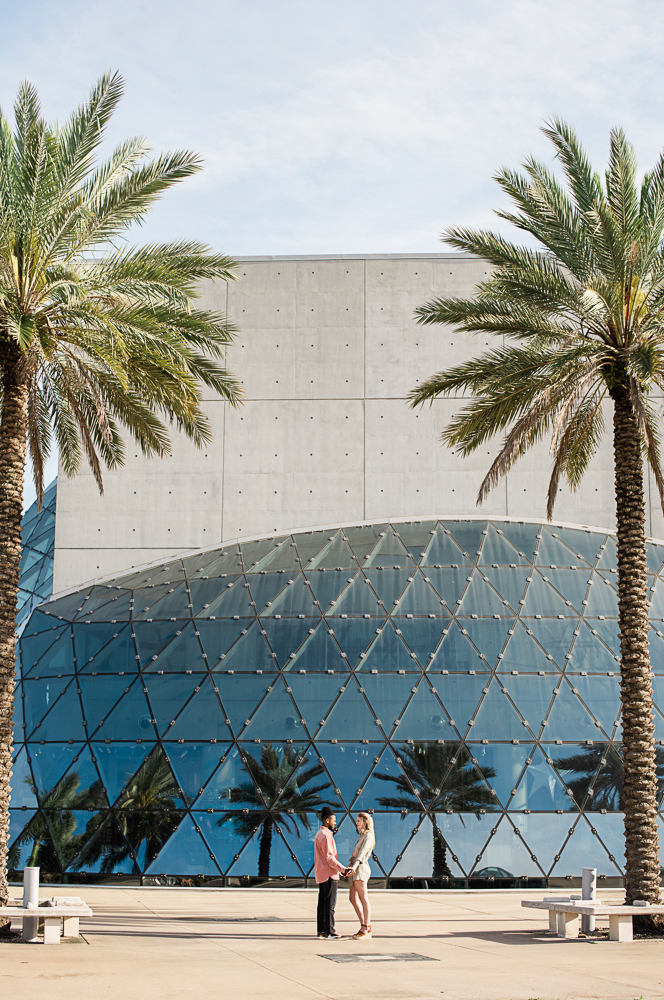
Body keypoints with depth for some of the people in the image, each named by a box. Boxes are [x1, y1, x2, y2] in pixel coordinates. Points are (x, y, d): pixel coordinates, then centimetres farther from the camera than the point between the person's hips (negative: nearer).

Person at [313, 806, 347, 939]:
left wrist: (340, 869, 24)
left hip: (321, 873, 10)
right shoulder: (325, 835, -14)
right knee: (329, 903, -6)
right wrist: (342, 869, -20)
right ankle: (329, 931, -4)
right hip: (329, 874, -10)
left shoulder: (320, 834, 18)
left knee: (322, 902, 11)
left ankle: (322, 930, 14)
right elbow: (329, 857, -19)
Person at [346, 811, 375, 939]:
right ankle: (365, 926, 10)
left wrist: (354, 866, -33)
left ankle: (366, 929, -15)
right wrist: (348, 867, 27)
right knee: (353, 898, 8)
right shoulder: (362, 836, 22)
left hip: (361, 868, -10)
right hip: (354, 869, 10)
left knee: (363, 898, -12)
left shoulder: (368, 836, -6)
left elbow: (362, 853, -21)